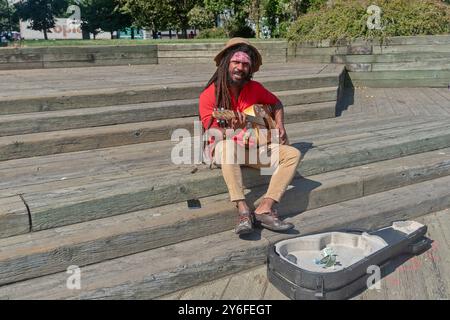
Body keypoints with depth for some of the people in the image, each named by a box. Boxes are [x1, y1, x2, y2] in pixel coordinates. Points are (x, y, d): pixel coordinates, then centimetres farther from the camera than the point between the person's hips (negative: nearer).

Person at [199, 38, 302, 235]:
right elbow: (214, 134, -17)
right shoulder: (209, 95, -10)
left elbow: (276, 103, 21)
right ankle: (243, 211, -42)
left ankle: (264, 210, -28)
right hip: (224, 149, -5)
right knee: (228, 145, -40)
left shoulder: (254, 88, 4)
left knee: (293, 154, -15)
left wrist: (279, 125, 3)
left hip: (253, 147, 5)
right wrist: (233, 129, -38)